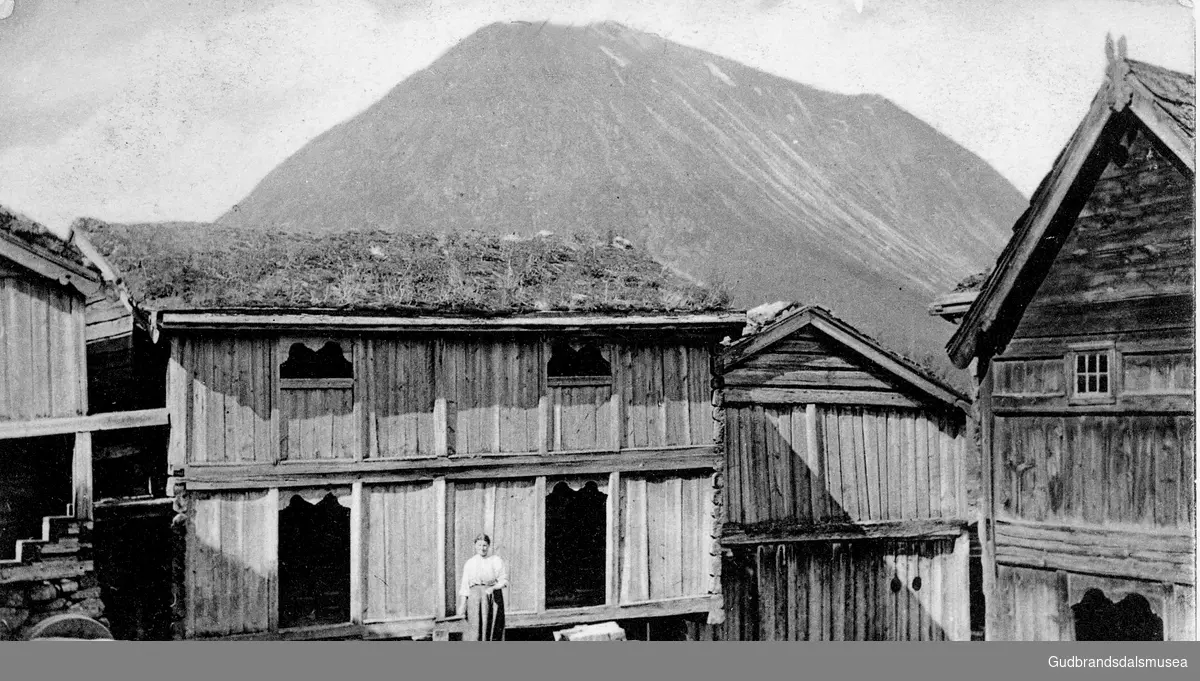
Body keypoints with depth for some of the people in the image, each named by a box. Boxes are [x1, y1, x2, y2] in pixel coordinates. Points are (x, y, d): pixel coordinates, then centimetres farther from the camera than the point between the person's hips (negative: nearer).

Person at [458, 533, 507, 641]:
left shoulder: (496, 561, 6)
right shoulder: (469, 563, 12)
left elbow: (504, 580, 1)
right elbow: (465, 585, 10)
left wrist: (493, 588, -17)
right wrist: (462, 605, 2)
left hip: (493, 598, -1)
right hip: (475, 597, 1)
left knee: (492, 630, -3)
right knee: (476, 627, -10)